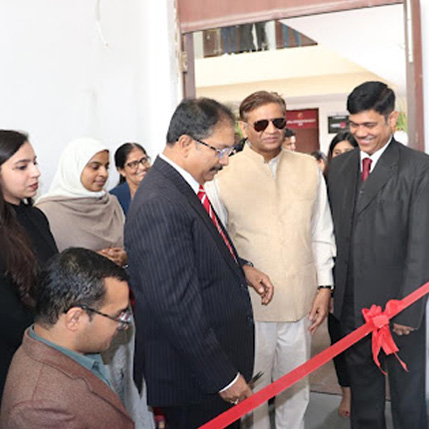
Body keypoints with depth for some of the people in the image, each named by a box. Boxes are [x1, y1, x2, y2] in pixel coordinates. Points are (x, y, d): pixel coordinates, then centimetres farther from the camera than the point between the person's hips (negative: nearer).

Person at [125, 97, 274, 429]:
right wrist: (224, 377, -21)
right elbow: (177, 307, -28)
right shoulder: (159, 206, -26)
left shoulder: (185, 189, 5)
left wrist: (241, 268, 6)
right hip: (193, 377, -9)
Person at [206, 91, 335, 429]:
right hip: (249, 302, -3)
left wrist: (324, 287, 5)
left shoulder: (308, 168, 4)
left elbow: (321, 234, 9)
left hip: (300, 300, 3)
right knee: (253, 386, 12)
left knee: (296, 385, 18)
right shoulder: (223, 174, -7)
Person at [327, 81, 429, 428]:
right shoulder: (339, 166, 8)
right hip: (351, 302, 5)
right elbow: (333, 231, 9)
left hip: (398, 305, -4)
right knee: (362, 384, 18)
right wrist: (330, 289, 4)